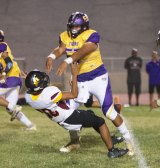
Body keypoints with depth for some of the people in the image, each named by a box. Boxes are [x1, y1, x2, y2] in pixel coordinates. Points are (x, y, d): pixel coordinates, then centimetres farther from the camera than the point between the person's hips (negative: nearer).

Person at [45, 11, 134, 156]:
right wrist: (52, 57, -41)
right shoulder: (65, 37, 0)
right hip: (80, 80, 6)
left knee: (109, 112, -6)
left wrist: (67, 61, -50)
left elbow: (83, 51, -35)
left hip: (98, 78, -5)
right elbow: (60, 49, -17)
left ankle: (128, 140, 9)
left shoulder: (91, 36, -18)